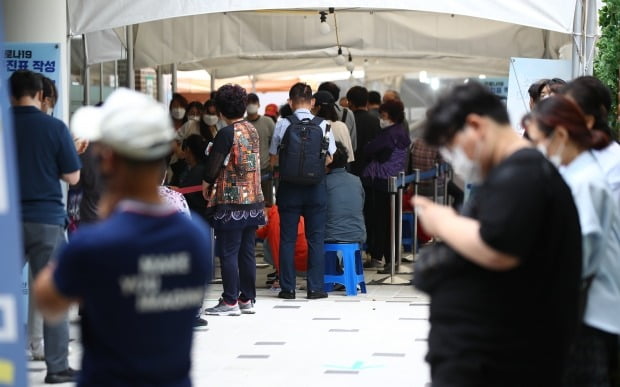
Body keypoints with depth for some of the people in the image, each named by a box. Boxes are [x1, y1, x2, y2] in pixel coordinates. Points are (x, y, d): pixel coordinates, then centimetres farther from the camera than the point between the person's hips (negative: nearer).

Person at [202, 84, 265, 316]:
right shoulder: (253, 131, 9)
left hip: (230, 202, -7)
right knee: (247, 252, 11)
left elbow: (213, 164, -13)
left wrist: (206, 184, 8)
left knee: (228, 253, -2)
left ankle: (230, 302, -1)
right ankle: (247, 299, 15)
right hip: (253, 201, 8)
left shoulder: (227, 133, -14)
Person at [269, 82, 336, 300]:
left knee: (287, 238, 7)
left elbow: (273, 158, -1)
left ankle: (288, 288, 9)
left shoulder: (282, 125, -7)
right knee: (315, 238, 7)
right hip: (316, 186, 0)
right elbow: (329, 158, 3)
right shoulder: (322, 125, -6)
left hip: (289, 186, 0)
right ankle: (315, 288, 7)